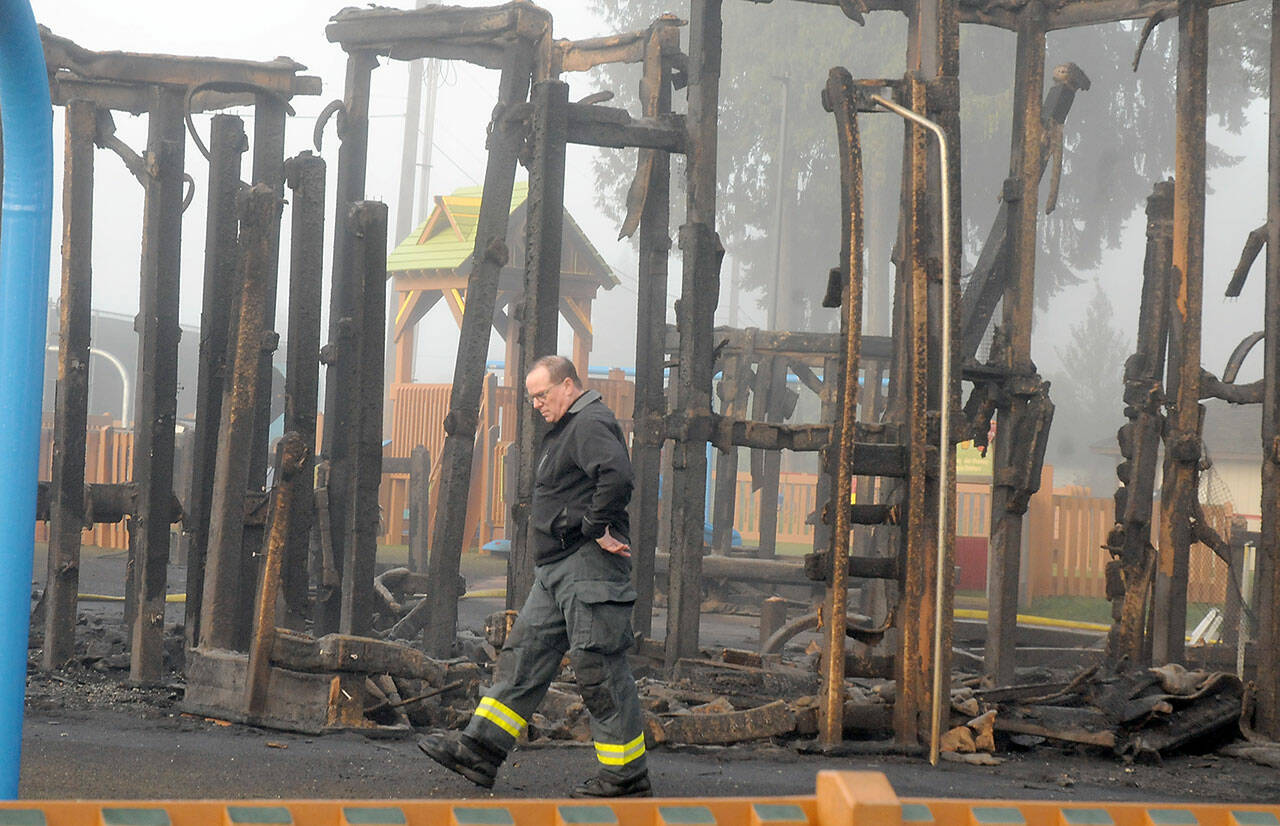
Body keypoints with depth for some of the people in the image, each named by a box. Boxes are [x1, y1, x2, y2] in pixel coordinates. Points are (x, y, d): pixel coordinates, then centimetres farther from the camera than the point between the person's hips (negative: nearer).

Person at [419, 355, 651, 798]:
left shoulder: (590, 425, -13)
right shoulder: (567, 429, 21)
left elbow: (617, 475, -30)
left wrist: (598, 529, -22)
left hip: (588, 565, -11)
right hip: (557, 568, 11)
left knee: (599, 668, -7)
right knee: (524, 656, 9)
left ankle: (626, 774, -1)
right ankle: (479, 750, 10)